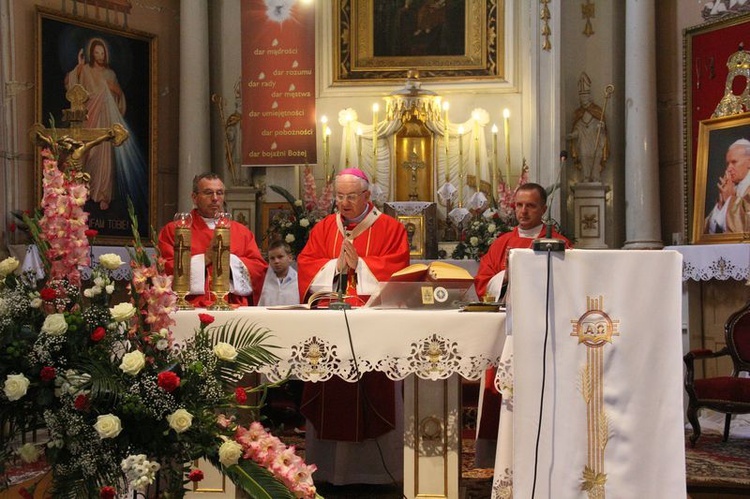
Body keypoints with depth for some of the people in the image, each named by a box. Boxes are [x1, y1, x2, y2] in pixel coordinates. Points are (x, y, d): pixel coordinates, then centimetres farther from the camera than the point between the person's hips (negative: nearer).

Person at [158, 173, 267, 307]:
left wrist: (229, 260, -4)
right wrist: (204, 259, -6)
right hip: (192, 309, -2)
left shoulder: (241, 231, 18)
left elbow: (260, 268, 10)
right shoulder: (172, 230, 10)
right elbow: (166, 270, 0)